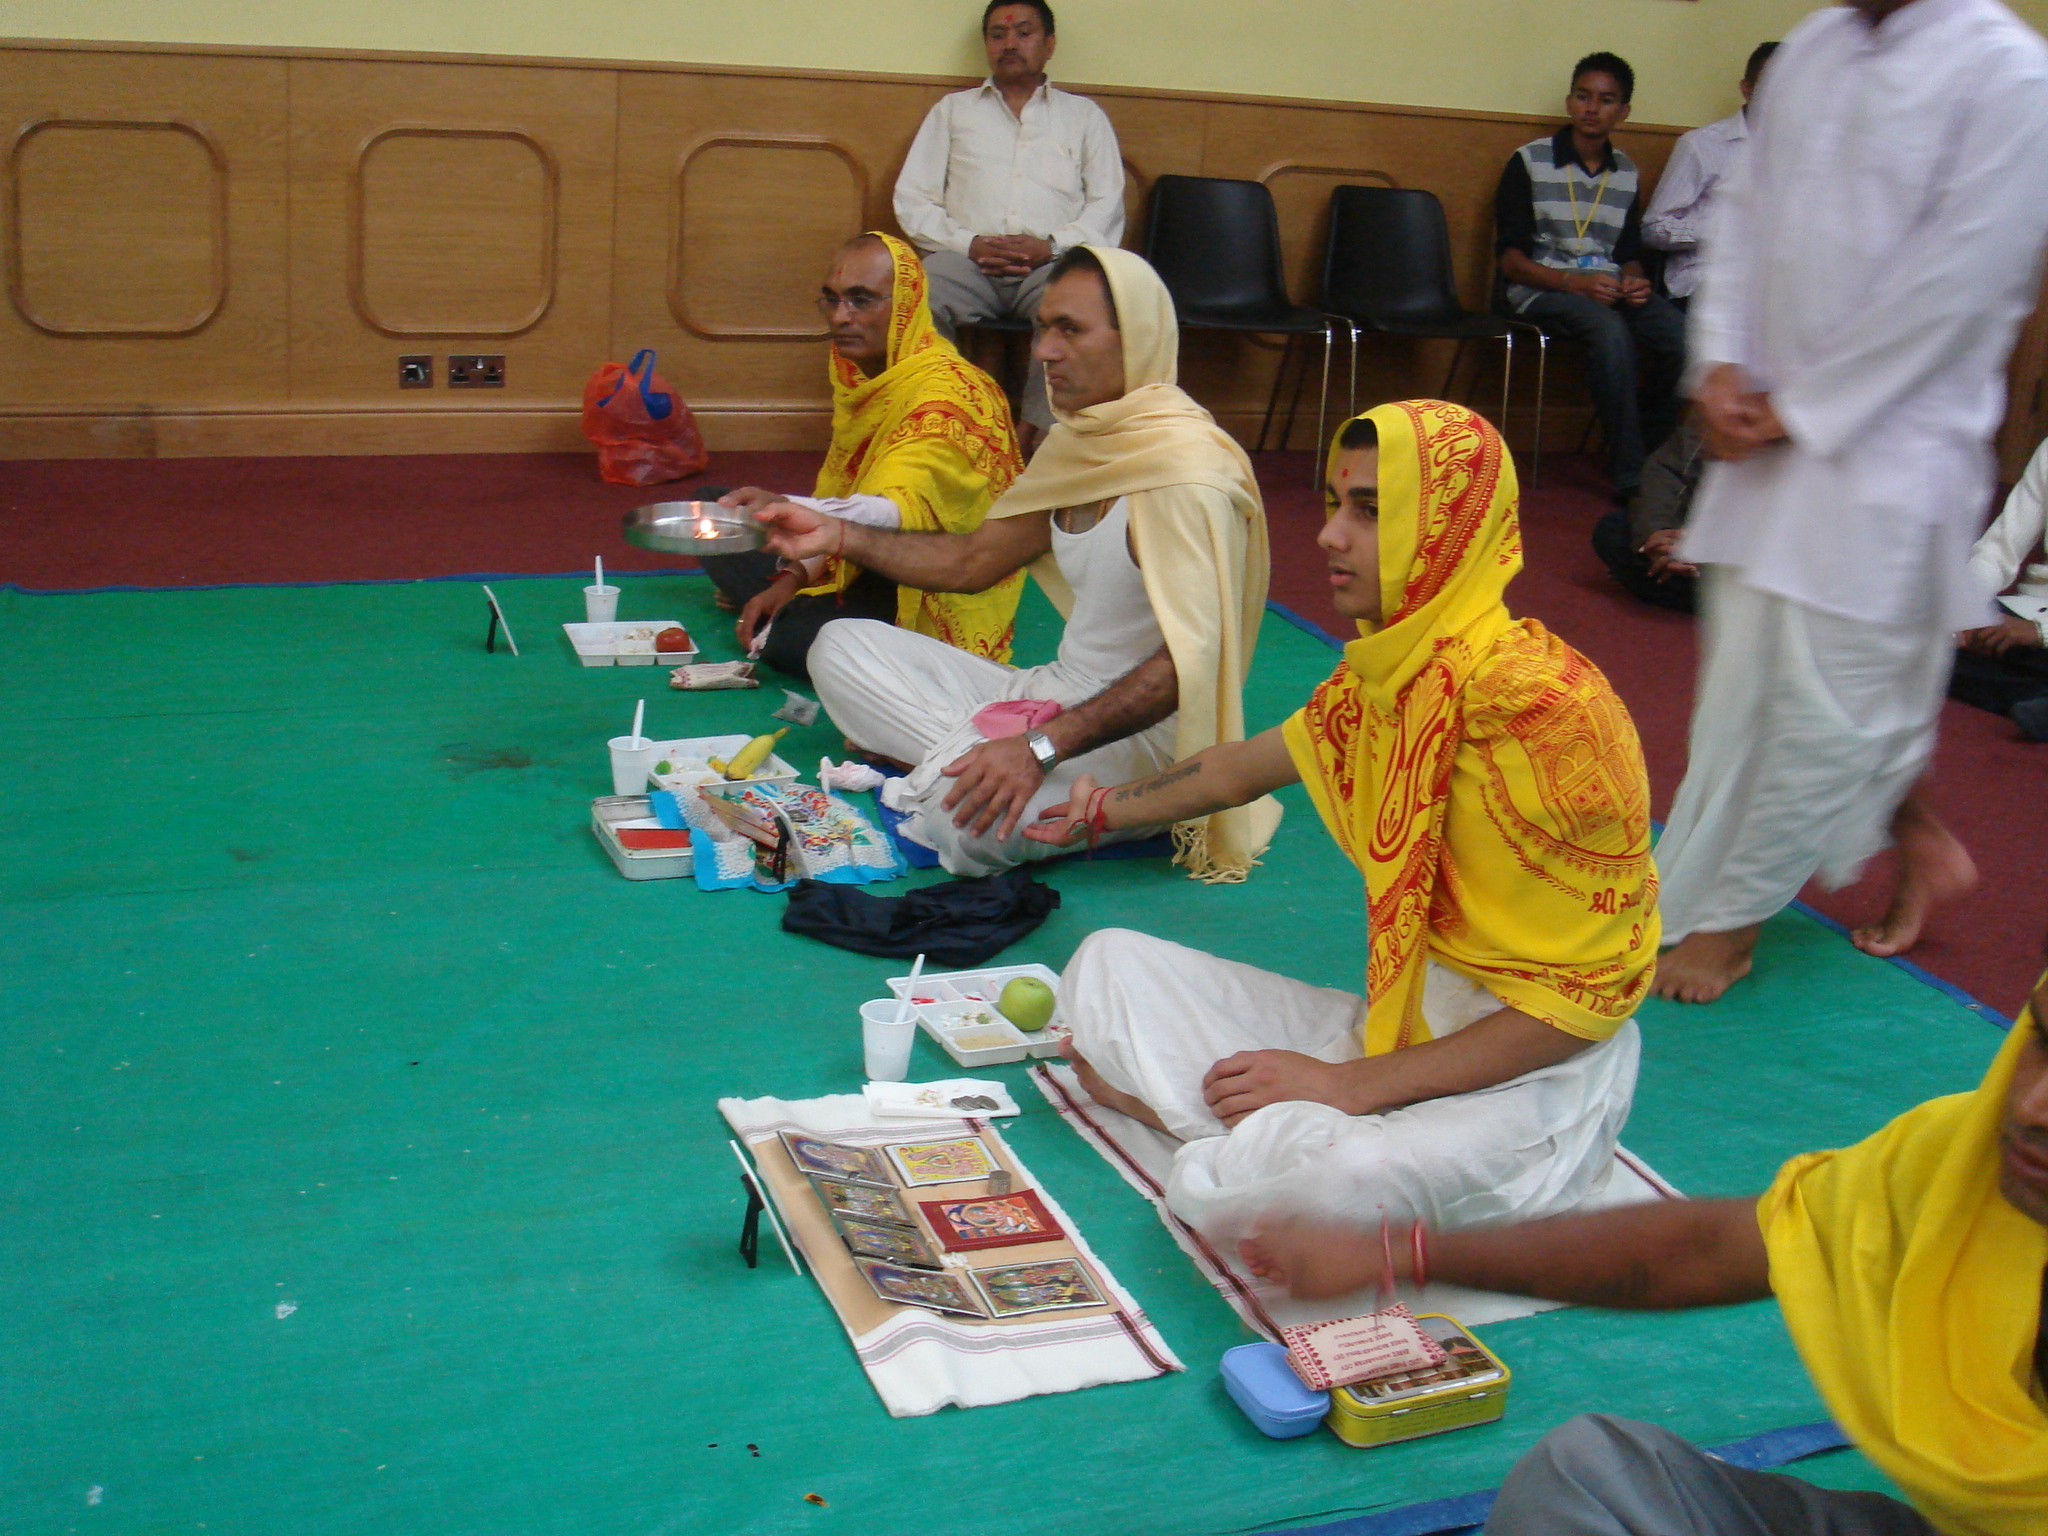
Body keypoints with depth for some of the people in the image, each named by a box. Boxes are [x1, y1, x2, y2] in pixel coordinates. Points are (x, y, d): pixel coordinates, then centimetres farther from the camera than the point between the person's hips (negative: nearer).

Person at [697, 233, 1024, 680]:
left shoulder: (946, 395, -27)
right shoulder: (857, 375, 4)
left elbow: (899, 513, -43)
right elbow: (838, 503, 12)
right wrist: (794, 579, -2)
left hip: (935, 600, -8)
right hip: (864, 564, 8)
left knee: (795, 642, -30)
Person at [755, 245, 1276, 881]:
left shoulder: (1186, 469, -21)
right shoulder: (1078, 441, 9)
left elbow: (1188, 660, -28)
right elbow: (975, 560, 19)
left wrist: (1042, 747, -34)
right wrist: (839, 535, 8)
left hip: (1142, 734, -9)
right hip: (1053, 695, 9)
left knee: (969, 818, -37)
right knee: (842, 646, 6)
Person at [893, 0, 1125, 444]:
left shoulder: (1084, 115, 24)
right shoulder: (952, 110, 25)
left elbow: (1107, 206, 12)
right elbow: (912, 198, 14)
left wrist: (1051, 245, -8)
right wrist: (969, 243, -5)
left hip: (1051, 263, -1)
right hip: (967, 260, 1)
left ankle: (1037, 435, -31)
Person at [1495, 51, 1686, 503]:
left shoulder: (1626, 173, 16)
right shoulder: (1530, 162, 1)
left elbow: (1629, 254, 20)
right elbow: (1511, 258, -5)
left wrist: (1634, 281, -6)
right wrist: (1575, 283, -19)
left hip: (1609, 285, 5)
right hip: (1543, 287, -5)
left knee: (1678, 337, -25)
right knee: (1611, 332, -36)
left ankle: (1649, 458, -5)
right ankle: (1627, 477, -29)